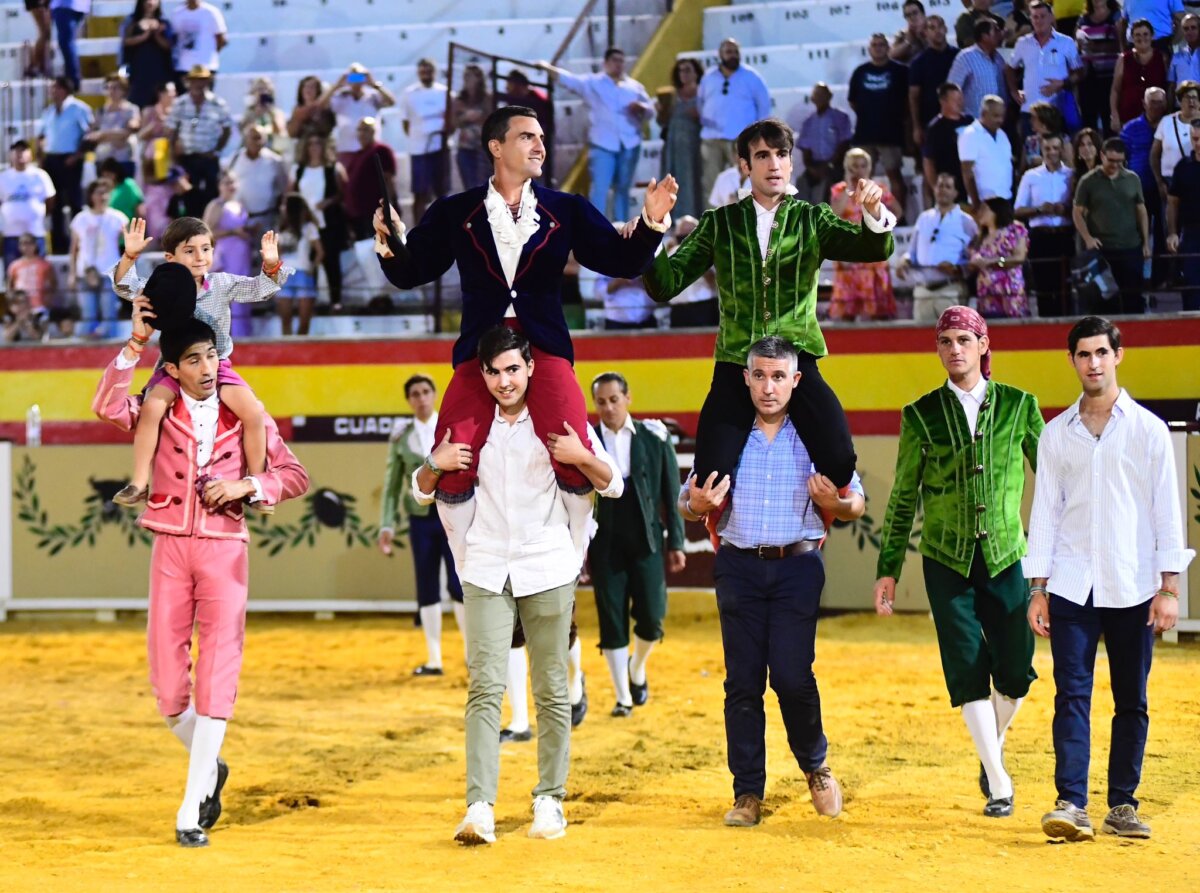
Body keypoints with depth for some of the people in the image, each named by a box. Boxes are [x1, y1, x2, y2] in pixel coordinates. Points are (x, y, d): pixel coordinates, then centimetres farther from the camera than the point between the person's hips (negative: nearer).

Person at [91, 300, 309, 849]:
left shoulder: (245, 415, 5)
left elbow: (295, 476, 5)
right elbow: (108, 407, -17)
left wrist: (246, 485, -11)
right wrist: (135, 344, -19)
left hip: (225, 548, -1)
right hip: (171, 547, 1)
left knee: (216, 679, -7)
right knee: (167, 682, 0)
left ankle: (192, 812, -3)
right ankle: (209, 768, 29)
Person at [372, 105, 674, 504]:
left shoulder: (567, 210, 11)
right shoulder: (454, 212, 9)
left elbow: (621, 262, 7)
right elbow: (410, 273, 7)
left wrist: (651, 221, -10)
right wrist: (391, 243, -14)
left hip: (545, 349, 0)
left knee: (577, 465, -20)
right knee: (451, 471, -14)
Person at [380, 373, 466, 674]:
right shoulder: (401, 436, 5)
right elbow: (392, 483, 8)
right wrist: (387, 525, 3)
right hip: (421, 518, 2)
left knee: (459, 584, -7)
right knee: (427, 589, 5)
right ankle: (434, 659, 13)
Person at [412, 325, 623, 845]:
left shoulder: (560, 419, 3)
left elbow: (614, 486, 4)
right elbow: (422, 492, 15)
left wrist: (583, 458, -15)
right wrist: (435, 464, -6)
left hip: (548, 569, 0)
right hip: (486, 570, 1)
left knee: (552, 690, 3)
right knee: (484, 686, -10)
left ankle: (550, 800, 11)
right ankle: (479, 807, -17)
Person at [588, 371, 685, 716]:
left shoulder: (654, 438, 2)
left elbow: (671, 493, 4)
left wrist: (676, 542, 1)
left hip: (647, 543, 0)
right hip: (605, 546, 0)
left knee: (651, 619, -4)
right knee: (612, 623, -1)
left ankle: (637, 668, 27)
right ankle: (623, 697, 10)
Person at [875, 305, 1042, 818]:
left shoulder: (1019, 406, 4)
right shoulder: (922, 415, 3)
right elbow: (903, 498, 7)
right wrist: (888, 569, 6)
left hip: (1006, 558, 1)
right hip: (946, 563, -1)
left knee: (1016, 672, -1)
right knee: (969, 673, -4)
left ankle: (994, 749, 28)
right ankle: (998, 784, 3)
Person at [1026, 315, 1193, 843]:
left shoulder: (1148, 429, 3)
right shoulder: (1056, 434, 9)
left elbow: (1167, 510, 2)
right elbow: (1044, 510, 10)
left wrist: (1169, 587, -4)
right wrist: (1037, 589, 4)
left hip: (1132, 588, -1)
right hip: (1072, 586, 1)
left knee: (1131, 701, 3)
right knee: (1071, 695, -7)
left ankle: (1123, 804, 10)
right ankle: (1071, 804, -11)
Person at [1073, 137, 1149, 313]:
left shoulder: (1132, 179, 5)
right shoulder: (1088, 182, -2)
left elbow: (1141, 211, 11)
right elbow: (1077, 212, 2)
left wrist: (1146, 242, 7)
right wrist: (1087, 238, -11)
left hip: (1131, 248, 2)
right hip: (1101, 249, -2)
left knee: (1133, 296, 5)